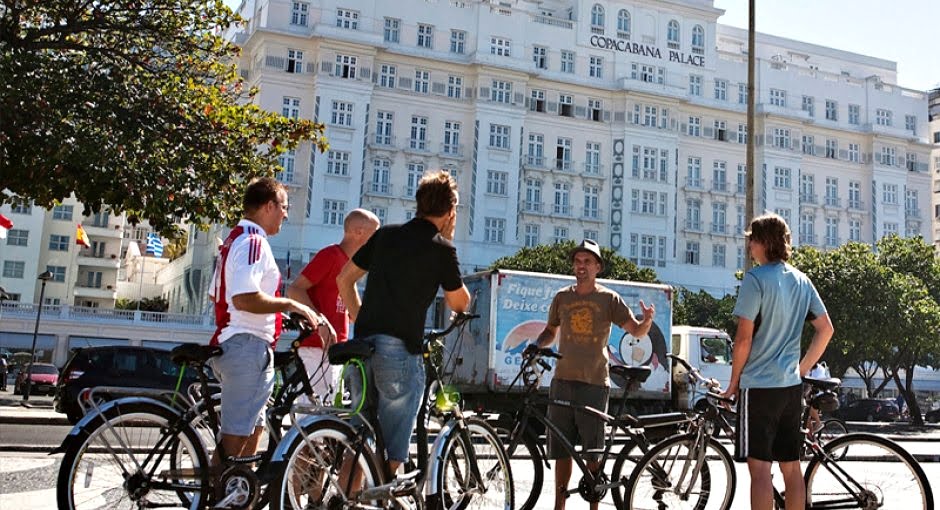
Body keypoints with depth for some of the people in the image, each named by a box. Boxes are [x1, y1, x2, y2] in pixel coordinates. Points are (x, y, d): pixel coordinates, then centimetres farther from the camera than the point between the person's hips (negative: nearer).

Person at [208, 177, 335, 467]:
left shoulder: (235, 240, 19)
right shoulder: (254, 242, -14)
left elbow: (215, 294, 25)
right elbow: (245, 298, -27)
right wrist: (290, 305, -16)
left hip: (229, 343, 11)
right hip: (249, 345, -11)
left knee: (253, 429, 18)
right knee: (234, 437, -6)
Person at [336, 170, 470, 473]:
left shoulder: (385, 235, 12)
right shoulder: (441, 248, -4)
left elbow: (344, 279, 17)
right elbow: (460, 303, 9)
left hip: (363, 343, 6)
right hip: (401, 349, -6)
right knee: (392, 449, 5)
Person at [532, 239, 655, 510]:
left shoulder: (609, 299, 3)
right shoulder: (562, 297, 10)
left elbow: (636, 331, 2)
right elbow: (551, 330, 22)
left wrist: (648, 320, -20)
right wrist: (536, 346, 2)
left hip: (594, 383, -3)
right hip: (562, 380, 3)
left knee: (593, 451, 0)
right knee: (561, 449, 8)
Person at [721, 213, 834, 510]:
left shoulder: (756, 279, -12)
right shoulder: (801, 280, 10)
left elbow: (744, 337, -15)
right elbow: (826, 329, 11)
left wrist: (734, 380, -4)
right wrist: (802, 369, 16)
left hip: (759, 385, -7)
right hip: (791, 385, 7)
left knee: (759, 467, -4)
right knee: (791, 468, 12)